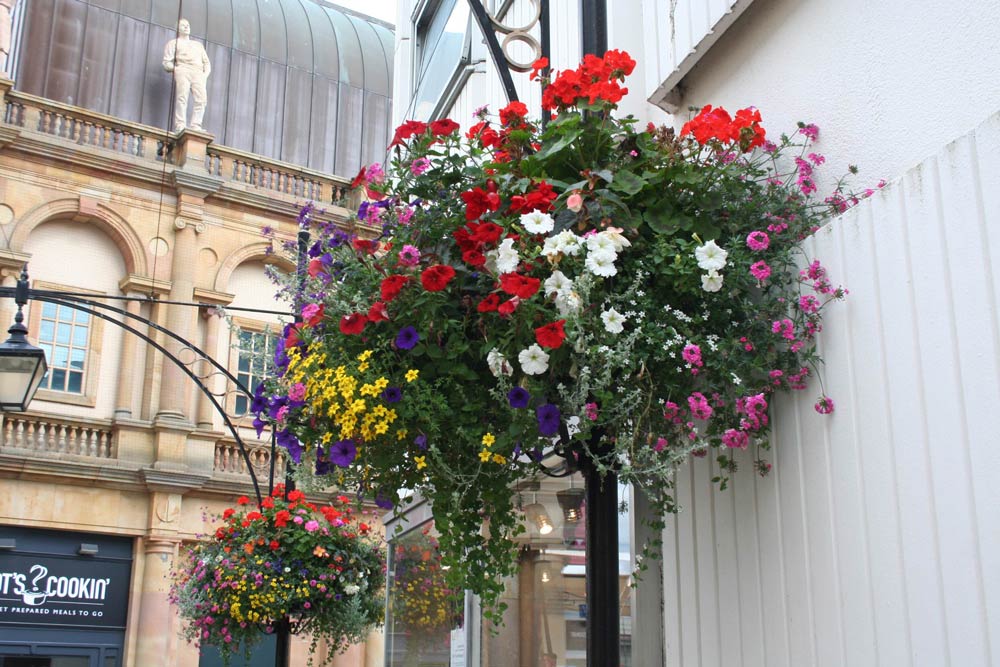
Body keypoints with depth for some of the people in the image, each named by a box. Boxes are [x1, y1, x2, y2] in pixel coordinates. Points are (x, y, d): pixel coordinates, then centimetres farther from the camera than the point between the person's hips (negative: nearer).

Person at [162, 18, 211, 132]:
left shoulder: (198, 44, 36)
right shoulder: (173, 43, 24)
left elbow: (206, 63, 27)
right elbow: (167, 63, 12)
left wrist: (205, 74, 7)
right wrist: (176, 68, -7)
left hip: (198, 73, 3)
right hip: (182, 70, -3)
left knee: (201, 99, -19)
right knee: (181, 98, -22)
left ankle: (196, 127, -26)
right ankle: (180, 127, -29)